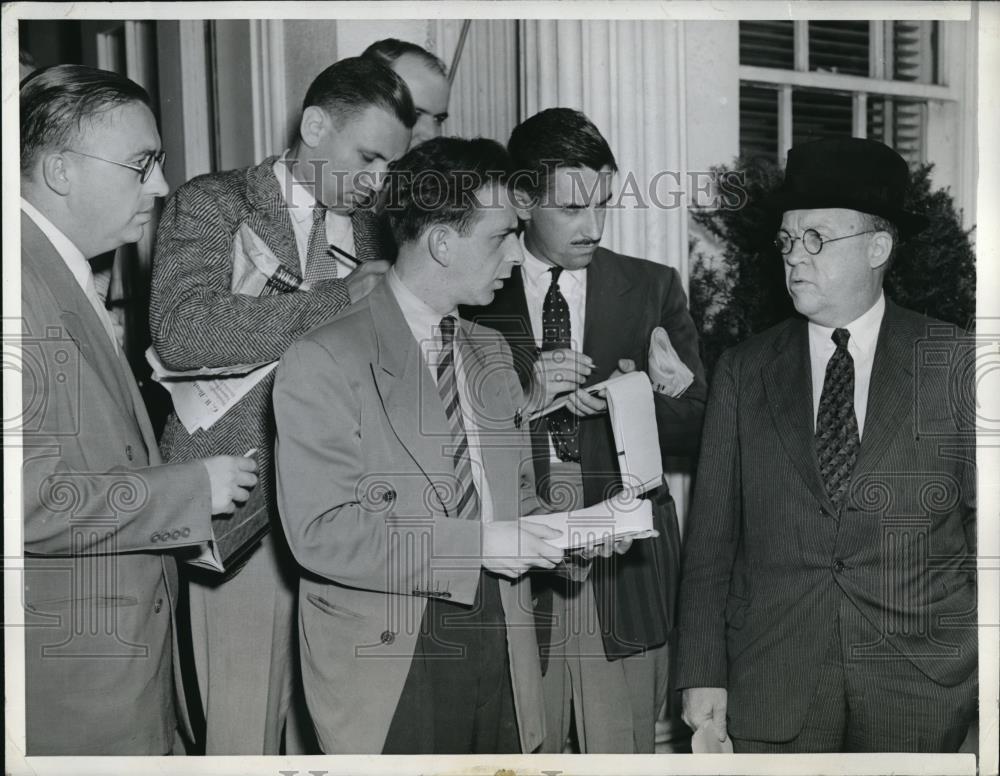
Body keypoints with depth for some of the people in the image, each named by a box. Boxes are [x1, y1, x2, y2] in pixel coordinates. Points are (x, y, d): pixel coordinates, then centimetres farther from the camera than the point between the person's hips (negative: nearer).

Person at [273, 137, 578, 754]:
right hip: (389, 676, -6)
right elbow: (321, 531, -18)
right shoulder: (324, 362, -11)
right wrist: (476, 544, -21)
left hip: (500, 658, 6)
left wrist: (569, 536, 0)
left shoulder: (492, 352, 14)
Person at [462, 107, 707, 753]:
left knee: (624, 752, 7)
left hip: (625, 573, 1)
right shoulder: (478, 295, 2)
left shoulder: (654, 288, 7)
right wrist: (529, 402, -17)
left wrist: (676, 389, -15)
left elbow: (694, 443, 6)